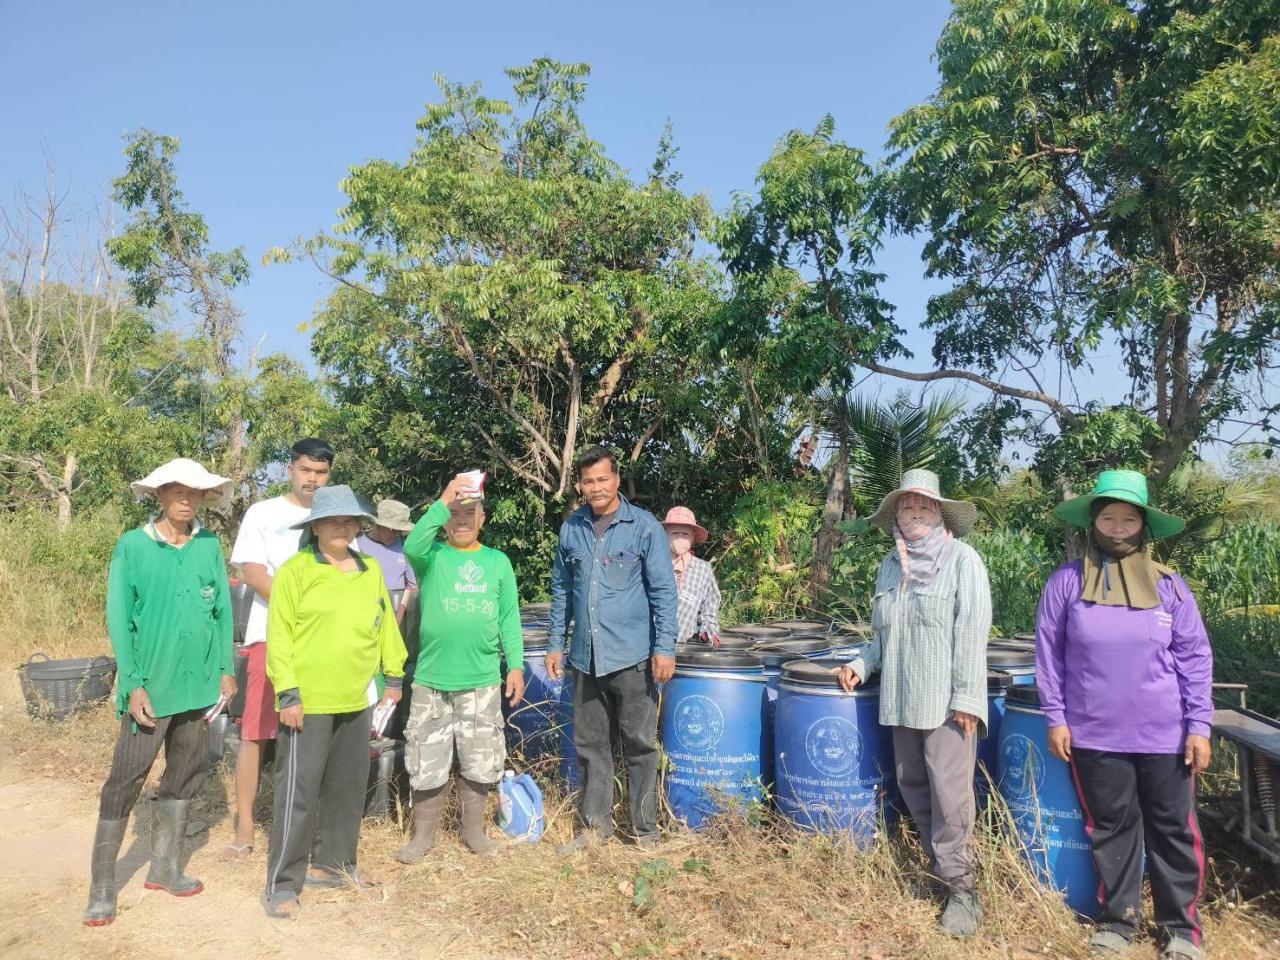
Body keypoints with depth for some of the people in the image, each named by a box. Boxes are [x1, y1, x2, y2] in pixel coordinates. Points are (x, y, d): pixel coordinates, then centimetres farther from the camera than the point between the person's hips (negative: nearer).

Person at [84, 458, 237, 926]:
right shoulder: (132, 546, -6)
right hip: (150, 687, -4)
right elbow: (119, 619, -7)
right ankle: (102, 886, 16)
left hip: (199, 685, 4)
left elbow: (223, 611, 6)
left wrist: (226, 669, 4)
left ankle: (164, 867, 29)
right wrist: (133, 683, -12)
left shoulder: (211, 546, 2)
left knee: (184, 777, 14)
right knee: (125, 782, 2)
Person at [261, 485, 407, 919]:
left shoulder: (371, 571, 9)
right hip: (308, 700, -6)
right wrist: (288, 693, -14)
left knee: (348, 786, 16)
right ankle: (283, 882, 13)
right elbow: (279, 636, -10)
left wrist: (393, 676, 13)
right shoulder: (295, 570, -7)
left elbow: (385, 626, 14)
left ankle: (332, 863, 32)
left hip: (357, 700, 6)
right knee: (299, 791, 0)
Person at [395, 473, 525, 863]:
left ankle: (474, 829, 28)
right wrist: (442, 502, -30)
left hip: (482, 681, 2)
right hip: (431, 680, -1)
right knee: (427, 761, 7)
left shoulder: (498, 561, 5)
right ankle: (424, 834, 24)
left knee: (478, 761, 11)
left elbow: (509, 618, 5)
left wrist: (516, 665, -1)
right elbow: (412, 546, -25)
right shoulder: (432, 556, 0)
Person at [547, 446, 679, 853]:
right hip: (585, 658, 4)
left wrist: (665, 647, -11)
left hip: (632, 656, -4)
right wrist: (555, 644, 12)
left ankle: (646, 831, 20)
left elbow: (663, 591, -6)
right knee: (590, 744, 14)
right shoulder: (570, 528, 6)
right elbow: (561, 590, 14)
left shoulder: (644, 526, -6)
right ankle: (595, 824, 28)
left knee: (640, 745, 6)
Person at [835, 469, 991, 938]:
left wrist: (966, 698, -16)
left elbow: (972, 632, -12)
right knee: (912, 786, 12)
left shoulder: (962, 558, -5)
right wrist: (862, 665, 5)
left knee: (949, 793, -5)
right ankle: (942, 869, 29)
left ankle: (962, 888, 10)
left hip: (946, 698, -6)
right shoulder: (891, 565, 11)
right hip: (901, 697, 6)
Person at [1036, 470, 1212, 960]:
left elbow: (1195, 658, 2)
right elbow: (1049, 653, 0)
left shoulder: (1168, 585, -1)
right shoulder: (1066, 581, -4)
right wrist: (1055, 718, -2)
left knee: (1173, 829, 12)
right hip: (1094, 734, 0)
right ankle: (1118, 920, 28)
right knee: (1111, 828, 12)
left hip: (1163, 734, 1)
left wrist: (1199, 726, -1)